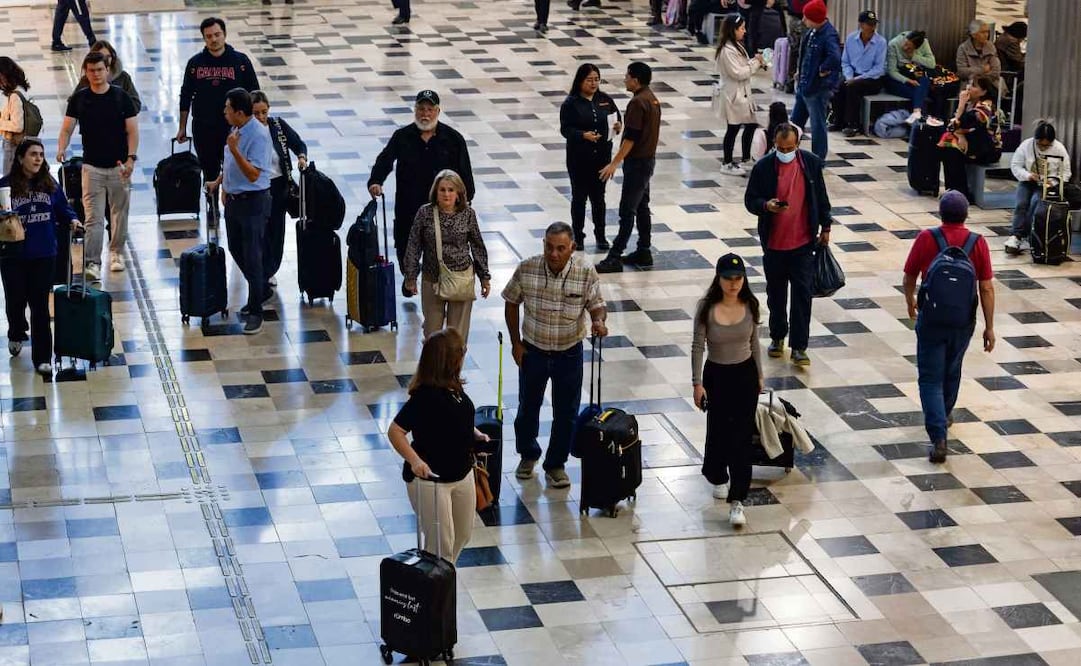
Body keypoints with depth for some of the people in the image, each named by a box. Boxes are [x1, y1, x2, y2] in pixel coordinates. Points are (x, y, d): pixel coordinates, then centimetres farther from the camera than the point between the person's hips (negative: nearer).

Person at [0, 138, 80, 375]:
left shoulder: (50, 184, 1)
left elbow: (63, 209, 10)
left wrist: (72, 220, -8)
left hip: (43, 255, 2)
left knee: (40, 304, 4)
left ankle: (42, 357, 10)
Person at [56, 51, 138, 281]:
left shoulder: (122, 97, -1)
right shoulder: (78, 99, 1)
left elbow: (132, 131, -1)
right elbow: (67, 128, -1)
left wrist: (131, 158, -12)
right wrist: (61, 148, -20)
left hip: (118, 166, 0)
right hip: (91, 167, 0)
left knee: (119, 213, 11)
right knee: (93, 218, -7)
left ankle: (116, 253, 30)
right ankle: (92, 264, -10)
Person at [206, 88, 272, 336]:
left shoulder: (259, 135, -23)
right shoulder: (236, 129, 5)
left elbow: (253, 175, -28)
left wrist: (235, 150, -35)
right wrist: (218, 181, 23)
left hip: (253, 202, -9)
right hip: (233, 199, 9)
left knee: (252, 256, -4)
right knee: (236, 250, 19)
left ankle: (255, 312, 4)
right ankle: (262, 291, 38)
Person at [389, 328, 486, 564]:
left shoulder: (454, 387, 0)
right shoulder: (425, 396, -26)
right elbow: (395, 431, -25)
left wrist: (475, 434, 4)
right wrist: (414, 460, -37)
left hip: (462, 473, 9)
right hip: (431, 479, -9)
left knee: (463, 535, 22)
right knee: (441, 544, 0)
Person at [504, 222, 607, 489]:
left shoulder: (586, 273, -18)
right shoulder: (526, 269, -16)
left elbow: (597, 305, -7)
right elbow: (512, 303, -1)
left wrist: (599, 321, -31)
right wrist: (516, 343, -1)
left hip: (569, 353, -1)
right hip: (533, 349, 1)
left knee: (566, 413, 9)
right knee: (528, 407, 18)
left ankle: (556, 464, 29)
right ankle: (528, 454, 43)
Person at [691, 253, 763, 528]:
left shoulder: (750, 305, -7)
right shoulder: (706, 308, -15)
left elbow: (754, 343, 6)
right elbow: (698, 347, -9)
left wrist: (759, 375, 11)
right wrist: (697, 383, -10)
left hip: (745, 374, 1)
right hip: (716, 375, -1)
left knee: (742, 436, -4)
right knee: (718, 430, 14)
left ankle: (736, 500, -4)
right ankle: (717, 476, 43)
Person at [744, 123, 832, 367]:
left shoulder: (811, 163, -3)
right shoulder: (763, 167, -8)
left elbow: (821, 197, 8)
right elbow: (750, 200, -2)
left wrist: (825, 227, 9)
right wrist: (766, 205, -23)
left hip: (803, 242, 0)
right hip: (774, 243, 0)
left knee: (802, 293, -4)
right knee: (776, 293, 13)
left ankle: (799, 347, 0)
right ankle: (777, 336, 32)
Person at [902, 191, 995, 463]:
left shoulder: (926, 239, -12)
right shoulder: (977, 243, -8)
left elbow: (909, 277, -1)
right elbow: (987, 288, -8)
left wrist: (910, 302, 20)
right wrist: (989, 327, 0)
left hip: (932, 319, -2)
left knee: (931, 378, 1)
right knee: (952, 371, 25)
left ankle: (938, 438, -12)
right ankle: (943, 416, 45)